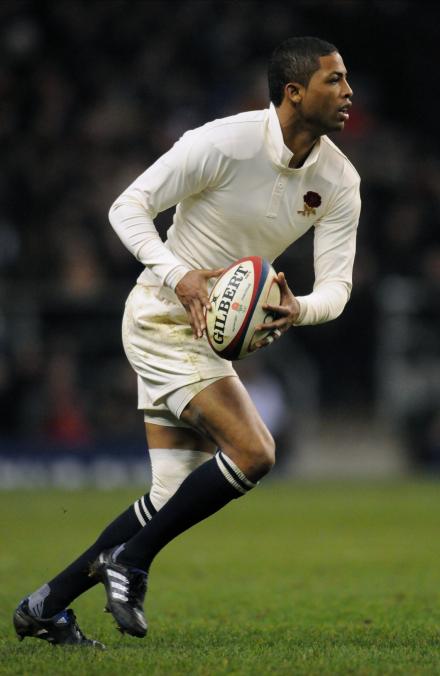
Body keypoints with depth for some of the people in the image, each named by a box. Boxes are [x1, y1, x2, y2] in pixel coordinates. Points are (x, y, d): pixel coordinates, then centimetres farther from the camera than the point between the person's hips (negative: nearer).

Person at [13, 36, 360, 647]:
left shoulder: (339, 180, -3)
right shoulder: (224, 142, -21)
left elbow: (337, 282, -3)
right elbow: (128, 208, -17)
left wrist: (298, 309, -26)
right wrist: (180, 275, -31)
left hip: (213, 332, 8)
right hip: (163, 316, -8)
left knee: (171, 497, 5)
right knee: (253, 452, -21)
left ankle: (46, 606, 16)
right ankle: (130, 561, -5)